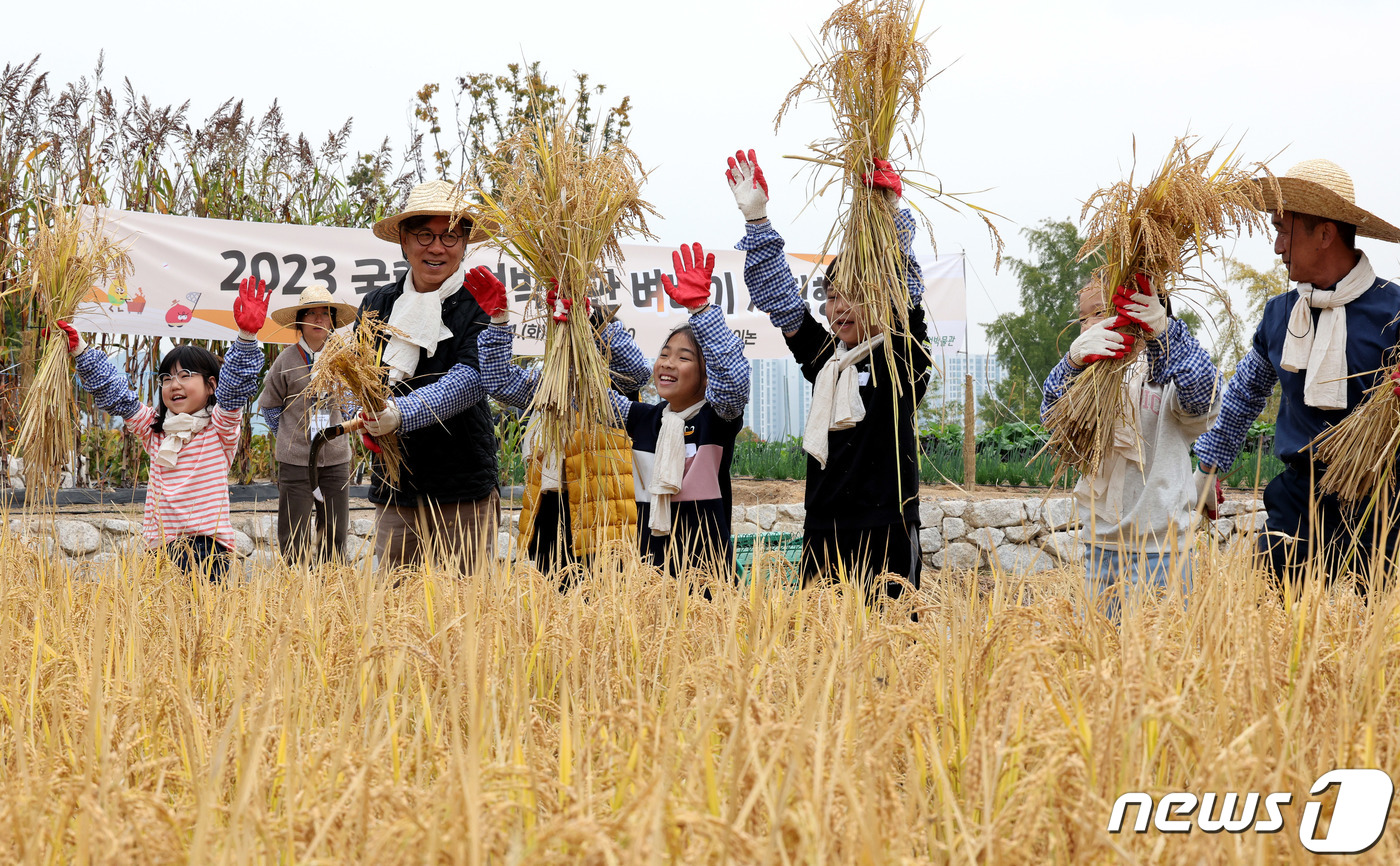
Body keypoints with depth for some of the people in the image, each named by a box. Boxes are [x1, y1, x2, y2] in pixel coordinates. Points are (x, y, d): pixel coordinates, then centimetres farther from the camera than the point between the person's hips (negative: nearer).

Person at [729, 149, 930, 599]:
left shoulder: (902, 358, 2)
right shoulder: (824, 356, 14)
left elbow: (907, 291, -9)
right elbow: (779, 297, 15)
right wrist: (756, 219, 10)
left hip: (886, 537, -4)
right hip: (823, 533, 5)